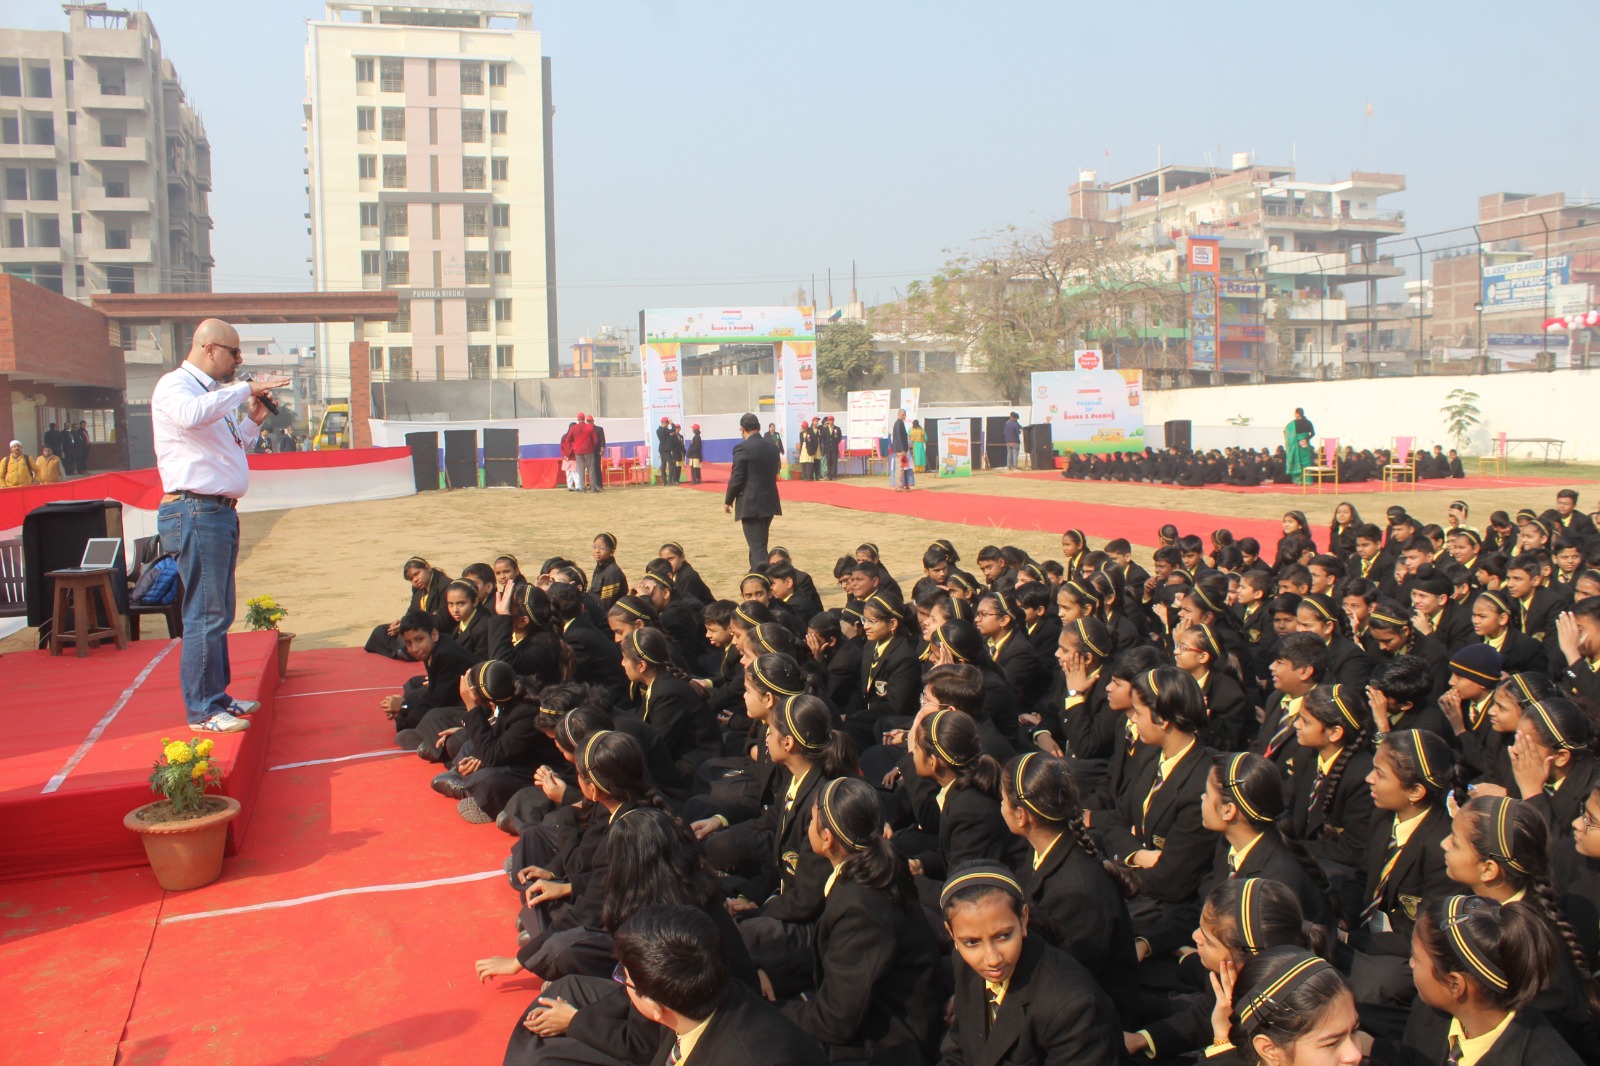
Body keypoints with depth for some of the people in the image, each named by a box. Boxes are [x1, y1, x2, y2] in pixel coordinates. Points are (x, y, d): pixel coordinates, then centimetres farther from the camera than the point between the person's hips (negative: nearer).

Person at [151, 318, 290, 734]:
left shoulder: (211, 393, 20)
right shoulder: (174, 386, -8)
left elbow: (229, 446, 28)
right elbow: (192, 415, -32)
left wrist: (254, 420, 13)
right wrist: (246, 388, -24)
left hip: (220, 511, 10)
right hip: (195, 511, -10)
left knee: (219, 612, 15)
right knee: (205, 613, -8)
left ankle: (216, 696, 24)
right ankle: (202, 710, -2)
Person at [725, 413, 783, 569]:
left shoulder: (742, 448, -13)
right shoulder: (773, 447, 8)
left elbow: (736, 479, -13)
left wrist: (728, 501, 0)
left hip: (751, 504, -7)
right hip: (770, 502, 7)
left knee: (757, 547, -6)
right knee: (759, 543, 21)